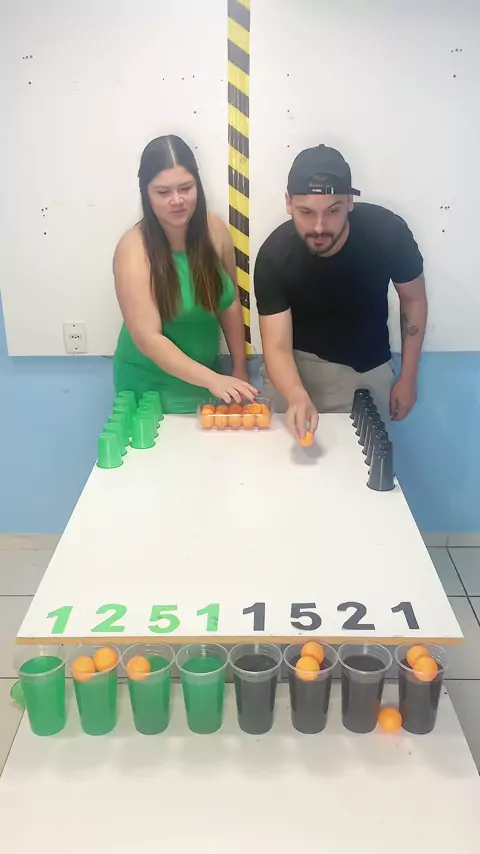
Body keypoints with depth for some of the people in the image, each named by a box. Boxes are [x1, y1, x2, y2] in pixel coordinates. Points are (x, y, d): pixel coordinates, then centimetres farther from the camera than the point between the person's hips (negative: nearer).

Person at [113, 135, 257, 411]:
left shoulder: (215, 230, -8)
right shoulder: (134, 249, -20)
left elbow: (230, 302, 3)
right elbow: (148, 338, -24)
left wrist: (240, 370, 2)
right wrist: (212, 379, -32)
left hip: (206, 376, 4)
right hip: (151, 387, -4)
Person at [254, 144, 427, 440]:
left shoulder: (387, 231, -24)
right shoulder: (274, 256, -26)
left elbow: (414, 300, -6)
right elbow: (278, 347, -28)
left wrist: (408, 377, -4)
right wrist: (298, 397, -49)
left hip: (369, 368, 2)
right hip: (300, 364, -1)